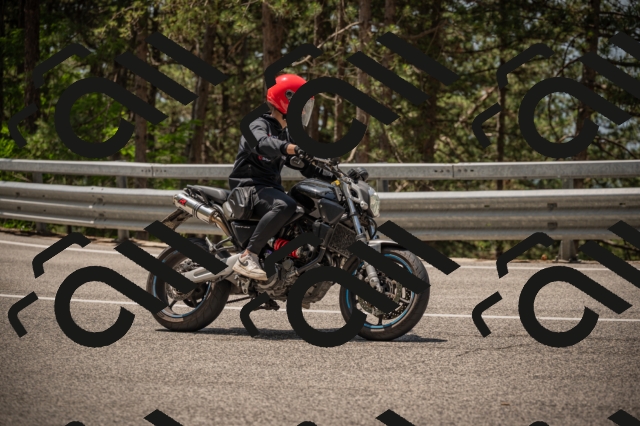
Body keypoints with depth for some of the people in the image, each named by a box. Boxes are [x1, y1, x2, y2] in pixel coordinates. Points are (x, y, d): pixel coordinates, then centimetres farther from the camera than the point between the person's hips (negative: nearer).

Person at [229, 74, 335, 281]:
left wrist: (333, 176, 3)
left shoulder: (288, 135, 21)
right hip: (250, 186, -9)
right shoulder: (258, 126, -7)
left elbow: (306, 167, 20)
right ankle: (247, 257, -39)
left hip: (272, 187, 9)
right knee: (285, 206, -38)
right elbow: (263, 144, -32)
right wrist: (292, 148, -51)